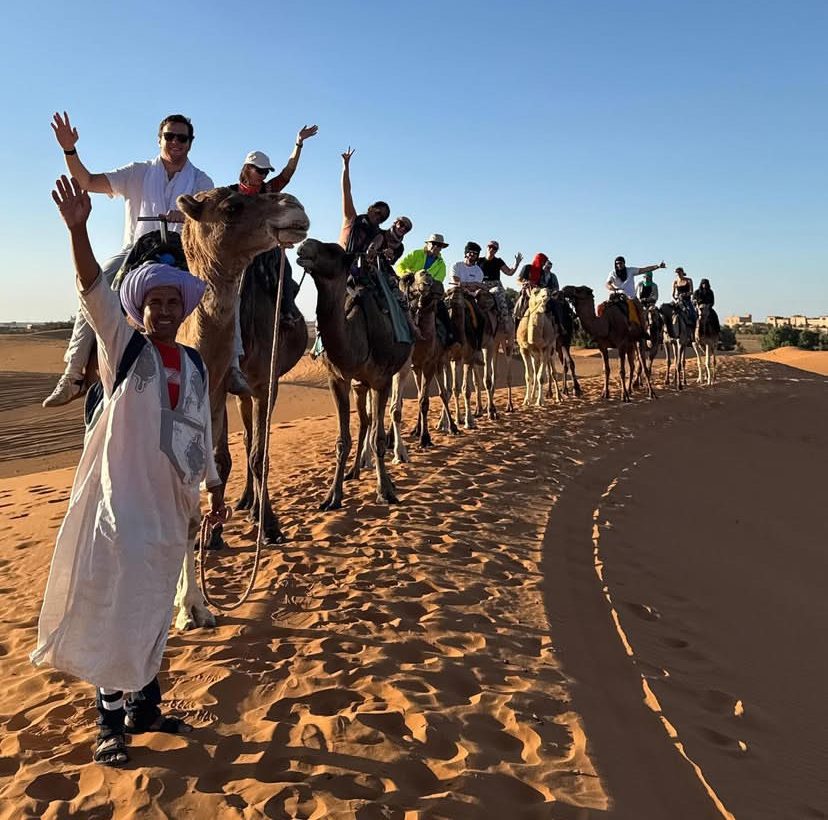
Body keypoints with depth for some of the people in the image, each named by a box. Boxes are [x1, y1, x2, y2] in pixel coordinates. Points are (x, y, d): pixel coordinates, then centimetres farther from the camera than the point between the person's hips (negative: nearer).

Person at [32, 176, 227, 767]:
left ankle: (145, 707, 30)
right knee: (116, 608, 0)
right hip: (121, 497, -5)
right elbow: (94, 290, -19)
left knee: (153, 611, 15)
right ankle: (111, 722, 15)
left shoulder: (194, 365, 9)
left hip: (171, 502, 5)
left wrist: (215, 489, 15)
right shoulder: (122, 346, -4)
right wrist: (78, 229, -33)